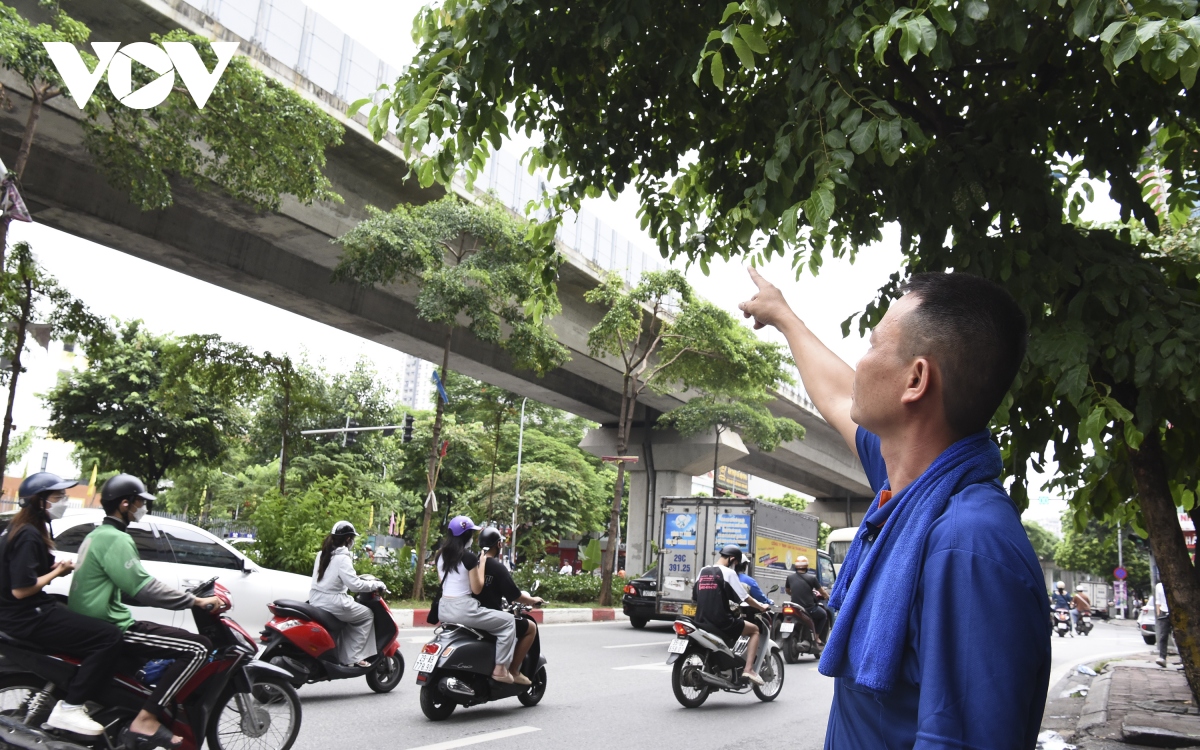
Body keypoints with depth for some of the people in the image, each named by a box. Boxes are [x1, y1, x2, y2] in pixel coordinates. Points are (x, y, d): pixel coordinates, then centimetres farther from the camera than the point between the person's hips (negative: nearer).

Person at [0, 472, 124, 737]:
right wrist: (57, 572, -12)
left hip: (28, 612, 11)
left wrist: (54, 567, 6)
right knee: (109, 637, -20)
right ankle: (69, 708, -15)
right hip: (28, 617, -11)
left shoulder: (21, 527, 12)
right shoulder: (28, 536, -19)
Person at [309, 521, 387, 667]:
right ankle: (355, 657, 0)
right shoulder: (342, 558, -16)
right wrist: (376, 584, -8)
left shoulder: (322, 554, 11)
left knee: (349, 615, 27)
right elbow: (354, 585, -21)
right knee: (367, 615, 5)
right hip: (332, 603, -9)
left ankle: (344, 657, 19)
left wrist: (356, 578, 24)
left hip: (316, 600, 9)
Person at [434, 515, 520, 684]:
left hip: (443, 610, 8)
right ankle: (500, 669, -3)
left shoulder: (441, 555, 8)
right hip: (463, 609, -8)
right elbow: (477, 588, -10)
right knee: (508, 621, 3)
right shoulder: (468, 557, -13)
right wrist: (482, 564, -2)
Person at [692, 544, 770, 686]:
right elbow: (745, 598, -4)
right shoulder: (728, 573, -6)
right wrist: (762, 607, 13)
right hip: (721, 621, -6)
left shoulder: (703, 572, 11)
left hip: (701, 621, 6)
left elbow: (695, 596, 17)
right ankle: (748, 669, -1)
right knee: (754, 630, 13)